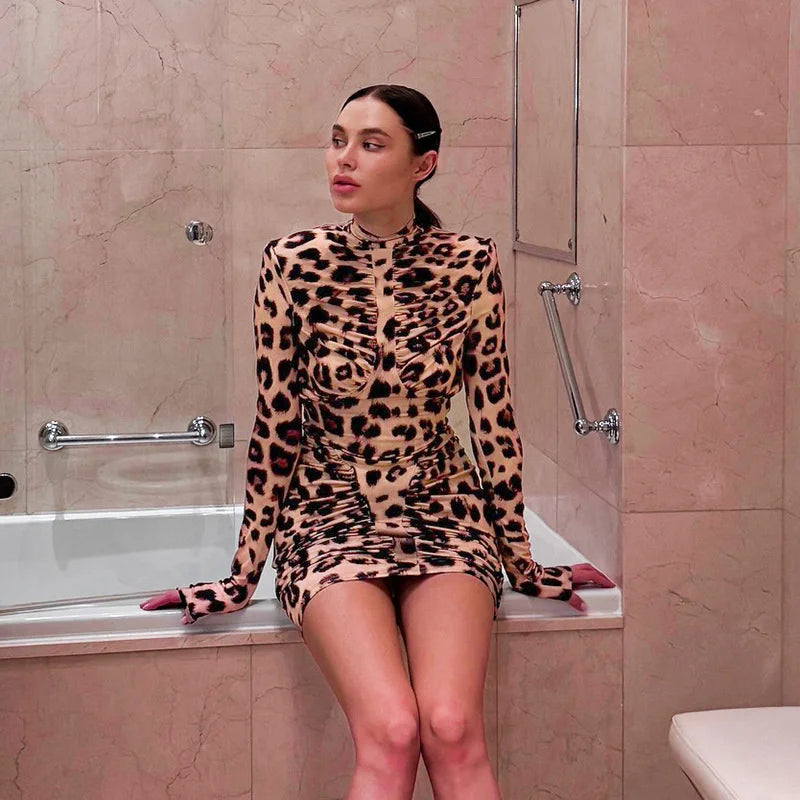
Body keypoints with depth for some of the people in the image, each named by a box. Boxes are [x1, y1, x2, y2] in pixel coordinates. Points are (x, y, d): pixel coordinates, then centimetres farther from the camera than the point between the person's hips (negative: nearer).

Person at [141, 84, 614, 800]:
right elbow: (275, 429, -2)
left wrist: (522, 563, 8)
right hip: (330, 514, -1)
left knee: (453, 728, -23)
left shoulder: (470, 264, -5)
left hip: (443, 509, 1)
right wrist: (243, 578, 1)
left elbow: (493, 419, 3)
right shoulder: (293, 264, -7)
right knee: (390, 732, -25)